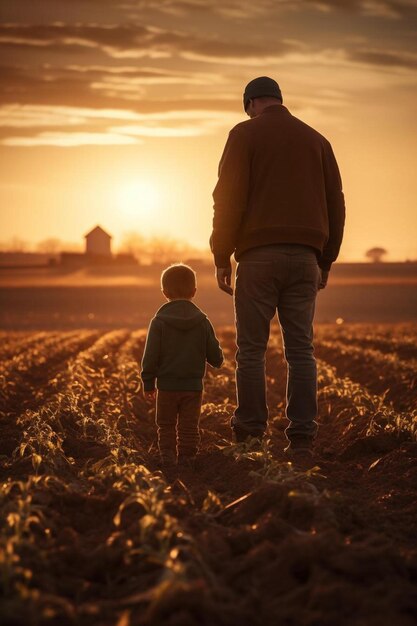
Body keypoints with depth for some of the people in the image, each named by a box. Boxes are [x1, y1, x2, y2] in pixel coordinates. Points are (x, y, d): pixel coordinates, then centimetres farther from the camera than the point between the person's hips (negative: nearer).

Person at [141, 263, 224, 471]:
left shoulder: (159, 321, -9)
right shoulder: (202, 321, -3)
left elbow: (151, 356, -9)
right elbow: (215, 355, 0)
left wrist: (148, 383, 1)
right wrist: (218, 361, 24)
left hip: (167, 385, -1)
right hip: (193, 386, 1)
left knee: (166, 426, 11)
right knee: (189, 427, 9)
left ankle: (168, 459, 3)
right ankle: (187, 460, 9)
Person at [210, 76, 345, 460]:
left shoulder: (245, 134, 2)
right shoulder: (316, 140, 17)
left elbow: (229, 199, -6)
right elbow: (336, 203, 15)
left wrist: (221, 258, -1)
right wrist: (326, 260, 20)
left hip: (259, 254, -4)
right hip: (304, 256, 4)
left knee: (251, 347, 2)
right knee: (301, 348, 3)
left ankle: (251, 430, 2)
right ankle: (302, 437, 0)